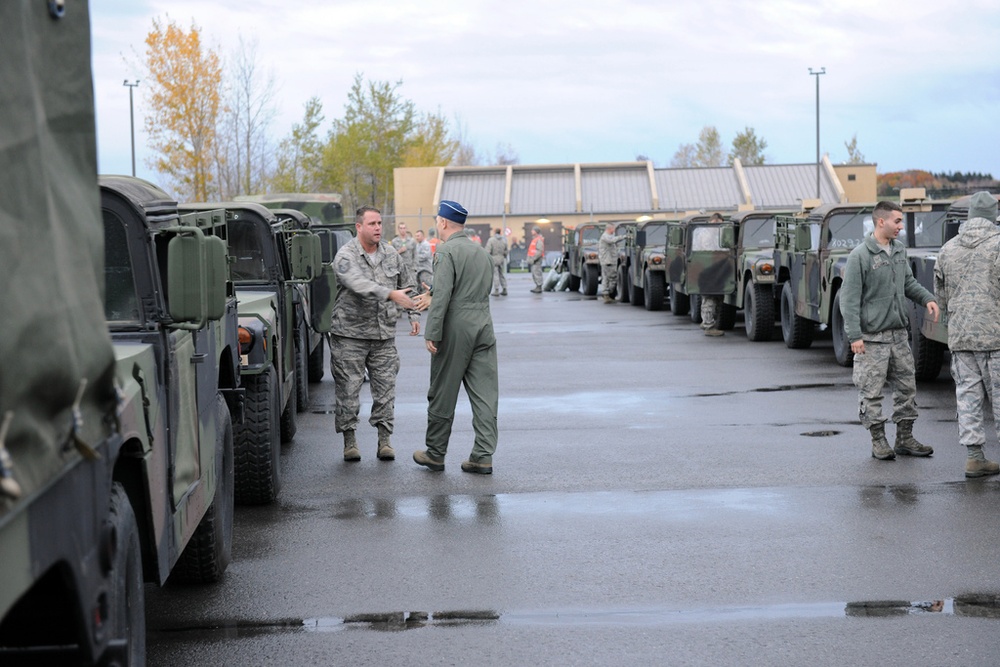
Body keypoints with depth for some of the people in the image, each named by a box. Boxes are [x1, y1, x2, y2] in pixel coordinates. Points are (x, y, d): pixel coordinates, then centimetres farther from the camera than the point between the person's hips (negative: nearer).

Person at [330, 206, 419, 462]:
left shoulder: (391, 256, 9)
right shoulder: (346, 256, -10)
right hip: (350, 334, -4)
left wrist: (414, 314, 15)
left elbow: (408, 285, 23)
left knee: (385, 387, 3)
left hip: (384, 335, 4)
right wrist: (391, 294, -38)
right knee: (348, 389, 0)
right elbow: (358, 284, -28)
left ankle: (384, 440, 10)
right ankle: (349, 441, 9)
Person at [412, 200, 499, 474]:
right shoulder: (482, 252, 14)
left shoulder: (447, 251, -11)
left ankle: (435, 454, 14)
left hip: (456, 328, -7)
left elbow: (442, 295, -18)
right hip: (484, 326, 7)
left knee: (442, 395, 5)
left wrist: (431, 334, -16)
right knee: (485, 394, 3)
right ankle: (483, 456, 1)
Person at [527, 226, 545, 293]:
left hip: (537, 260, -10)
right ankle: (537, 287, 16)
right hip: (533, 260, 10)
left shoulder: (539, 240, -13)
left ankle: (539, 288, -9)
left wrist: (532, 259, -23)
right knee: (534, 274, 11)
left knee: (537, 273, -10)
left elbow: (539, 251, -22)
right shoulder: (534, 239, 19)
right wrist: (529, 260, 17)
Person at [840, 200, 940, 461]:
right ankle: (878, 441, 8)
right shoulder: (860, 255, -12)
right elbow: (849, 298, -13)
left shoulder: (899, 250, 9)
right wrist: (854, 335, -18)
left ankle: (905, 439, 19)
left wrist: (927, 298, 1)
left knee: (906, 385, 10)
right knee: (871, 390, -1)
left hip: (899, 333, 7)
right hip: (872, 336, -7)